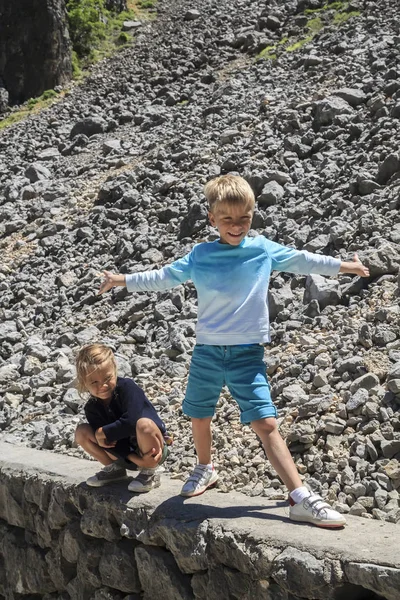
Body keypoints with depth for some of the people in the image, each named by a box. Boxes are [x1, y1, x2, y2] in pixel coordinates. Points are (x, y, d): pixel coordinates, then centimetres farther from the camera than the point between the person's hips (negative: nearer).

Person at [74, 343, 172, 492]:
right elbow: (109, 443, -13)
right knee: (81, 432, -9)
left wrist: (104, 433, -20)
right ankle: (115, 469, 9)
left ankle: (150, 473, -12)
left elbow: (131, 421, -33)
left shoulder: (127, 387, -19)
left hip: (153, 450, -5)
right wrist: (134, 458, -27)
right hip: (125, 453, 5)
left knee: (143, 424, -38)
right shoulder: (92, 408, -7)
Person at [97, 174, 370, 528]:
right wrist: (123, 280, 15)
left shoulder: (263, 250, 0)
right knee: (199, 417, 15)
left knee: (266, 423, -12)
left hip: (247, 353, -2)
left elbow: (301, 261, 13)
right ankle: (205, 469, 43)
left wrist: (345, 266, 20)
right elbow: (164, 278, 13)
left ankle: (301, 499, -13)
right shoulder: (200, 255, 0)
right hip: (207, 350, 2)